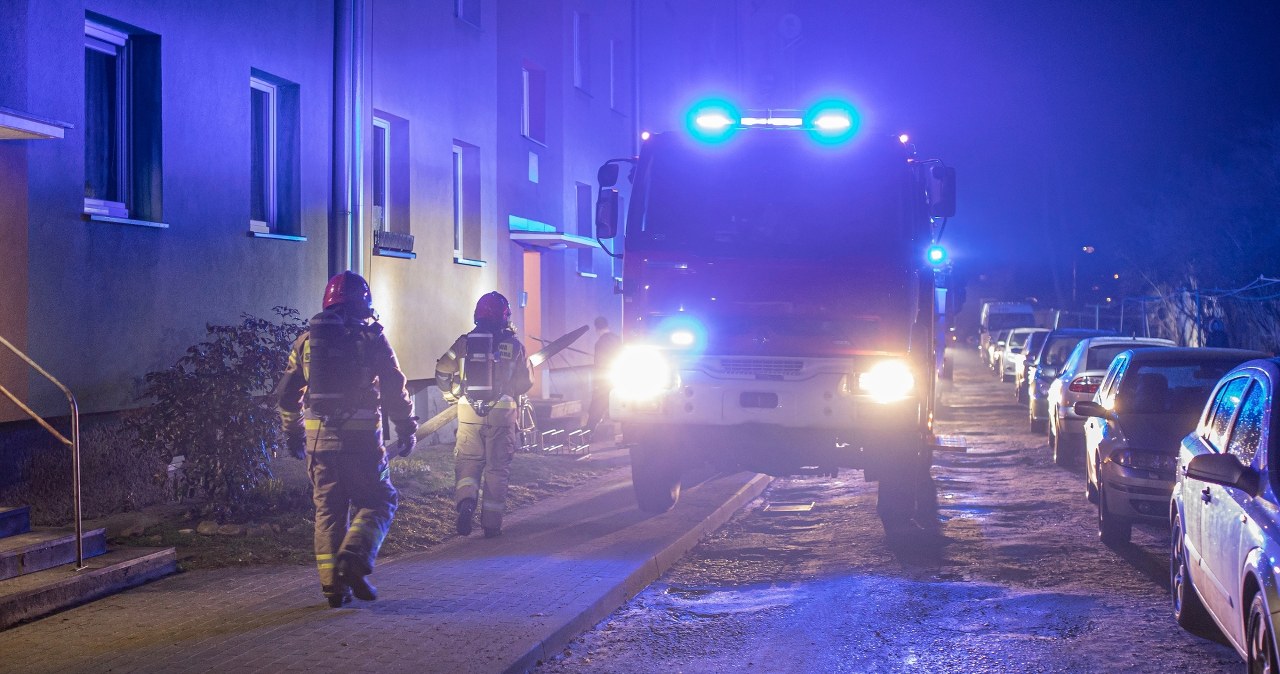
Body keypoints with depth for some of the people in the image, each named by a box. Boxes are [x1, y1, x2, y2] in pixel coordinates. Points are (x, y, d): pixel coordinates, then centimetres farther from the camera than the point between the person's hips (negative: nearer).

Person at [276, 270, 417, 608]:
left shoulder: (307, 340, 11)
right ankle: (354, 559, -17)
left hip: (318, 437, 4)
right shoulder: (371, 337, -1)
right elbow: (394, 389, -4)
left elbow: (286, 392, 15)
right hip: (361, 437, -4)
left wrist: (293, 433, 24)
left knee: (328, 510, 9)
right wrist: (406, 429, 4)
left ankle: (333, 584, 6)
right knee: (377, 502, 5)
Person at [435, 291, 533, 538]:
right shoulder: (513, 346, -1)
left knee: (467, 462, 10)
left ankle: (465, 501, -17)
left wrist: (452, 395, 14)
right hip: (501, 415, -1)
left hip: (469, 414, 1)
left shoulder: (464, 343, 0)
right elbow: (525, 382, 2)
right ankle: (491, 522, 9)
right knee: (497, 467, 8)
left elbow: (442, 372, -2)